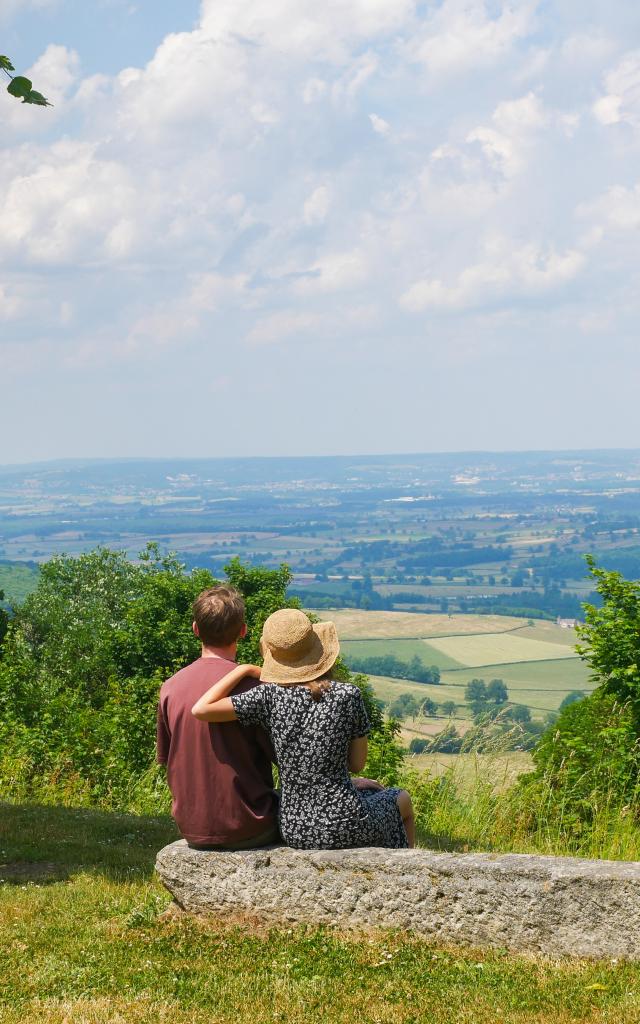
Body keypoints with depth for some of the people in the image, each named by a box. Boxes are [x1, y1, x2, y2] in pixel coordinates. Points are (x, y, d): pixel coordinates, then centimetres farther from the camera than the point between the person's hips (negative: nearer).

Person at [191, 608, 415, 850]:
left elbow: (200, 710, -16)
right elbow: (357, 764, -2)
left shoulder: (270, 697, -12)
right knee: (401, 800, 33)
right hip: (346, 827, -3)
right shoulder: (347, 695, -13)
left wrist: (244, 670, -6)